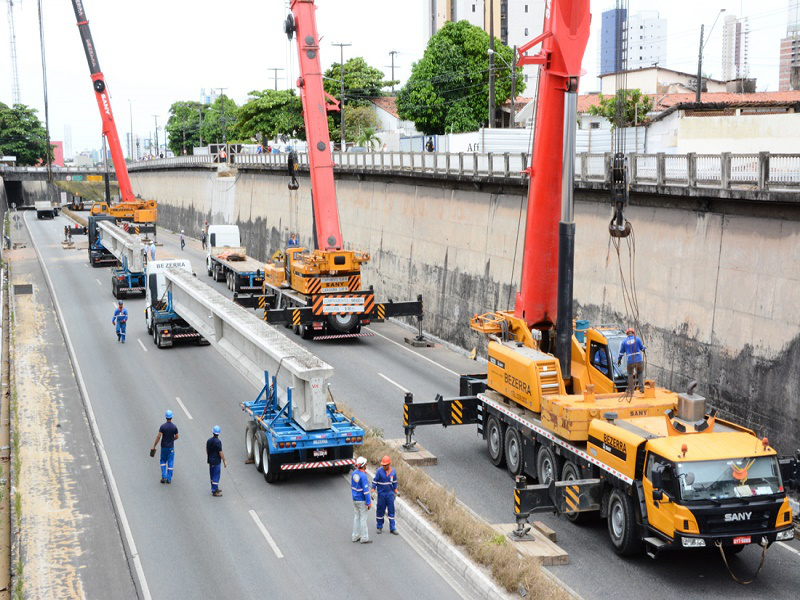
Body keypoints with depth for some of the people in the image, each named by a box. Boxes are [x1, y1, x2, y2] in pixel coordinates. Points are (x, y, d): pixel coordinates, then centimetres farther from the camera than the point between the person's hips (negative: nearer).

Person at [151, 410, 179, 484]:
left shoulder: (162, 426, -11)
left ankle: (163, 477, 4)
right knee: (170, 463, 7)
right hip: (171, 447, 0)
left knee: (163, 461, 17)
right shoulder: (174, 427, -8)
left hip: (164, 447, 0)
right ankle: (169, 479, 8)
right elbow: (176, 437, 0)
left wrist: (154, 446, -10)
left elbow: (158, 437, -15)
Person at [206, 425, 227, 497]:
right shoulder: (218, 442, -21)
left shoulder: (209, 440, 1)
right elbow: (220, 453, -19)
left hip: (210, 461, 8)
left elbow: (207, 451, 11)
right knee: (216, 476, -1)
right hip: (216, 461, -7)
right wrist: (224, 461, -10)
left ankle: (214, 489, 30)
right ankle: (214, 491, 1)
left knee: (212, 475, 18)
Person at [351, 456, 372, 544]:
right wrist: (368, 503, -16)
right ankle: (364, 538, 8)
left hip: (355, 499, 8)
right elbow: (366, 490, -22)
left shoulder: (354, 473, 2)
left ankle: (355, 537, 21)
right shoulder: (363, 476, -22)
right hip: (362, 500, -8)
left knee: (356, 517, 15)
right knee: (363, 518, 1)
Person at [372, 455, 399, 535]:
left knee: (391, 511, 3)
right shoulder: (379, 471, -11)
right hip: (381, 493, -2)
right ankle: (379, 527, 20)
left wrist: (395, 492, 14)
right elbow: (374, 482, -7)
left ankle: (392, 529, 8)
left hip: (390, 493, 2)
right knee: (380, 510, 5)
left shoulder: (393, 472, -1)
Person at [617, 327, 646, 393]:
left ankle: (631, 390, 14)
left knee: (630, 374, 15)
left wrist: (619, 359, 25)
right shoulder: (637, 339, 1)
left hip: (630, 361, 0)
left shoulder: (625, 341, 4)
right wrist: (643, 351, 32)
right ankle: (641, 387, 9)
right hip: (639, 360, 0)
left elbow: (621, 352, 10)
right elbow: (642, 348, 8)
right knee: (640, 373, 19)